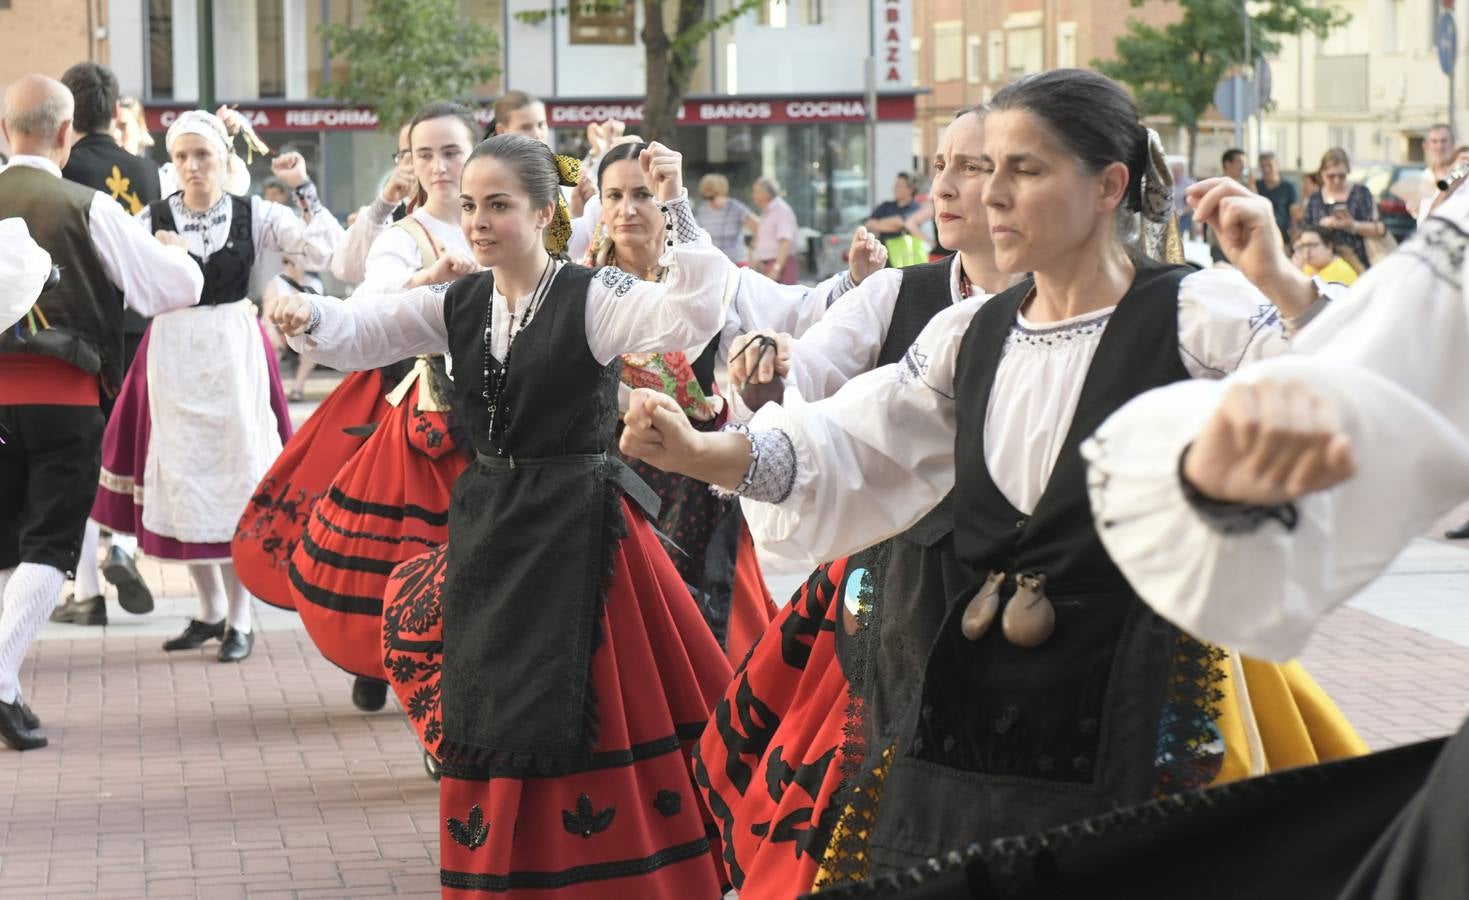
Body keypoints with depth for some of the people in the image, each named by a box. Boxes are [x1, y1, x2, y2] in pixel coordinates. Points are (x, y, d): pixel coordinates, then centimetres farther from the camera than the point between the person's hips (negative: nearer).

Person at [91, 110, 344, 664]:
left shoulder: (254, 216, 0)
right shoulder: (153, 219, 1)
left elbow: (327, 251, -9)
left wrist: (303, 189, -13)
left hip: (235, 352, -1)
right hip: (174, 352, 1)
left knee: (237, 474, 0)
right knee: (182, 480, 5)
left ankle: (239, 619, 10)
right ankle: (209, 609, 23)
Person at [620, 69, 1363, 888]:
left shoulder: (1197, 316, -6)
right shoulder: (972, 335, 11)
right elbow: (848, 446, 8)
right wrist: (699, 451, -8)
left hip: (1141, 725, -6)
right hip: (973, 705, 6)